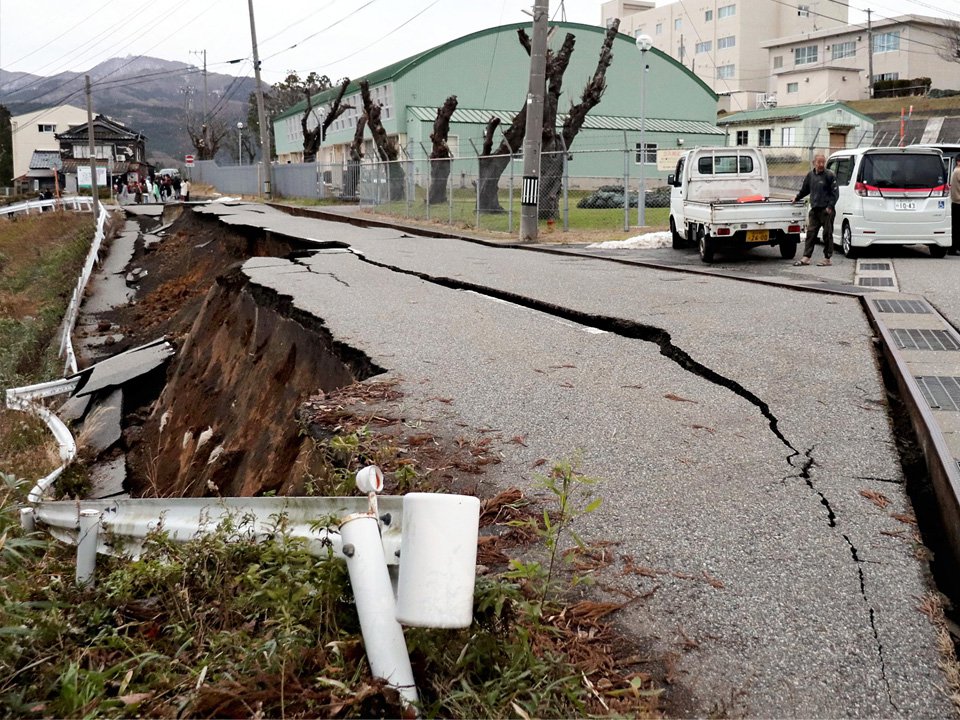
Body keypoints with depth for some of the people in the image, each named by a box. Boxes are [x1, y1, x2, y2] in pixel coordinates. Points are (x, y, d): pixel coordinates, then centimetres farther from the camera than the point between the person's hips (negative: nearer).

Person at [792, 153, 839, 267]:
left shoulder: (830, 176, -5)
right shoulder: (810, 175, 12)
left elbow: (835, 193, -7)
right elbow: (805, 189, 28)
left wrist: (830, 206, -14)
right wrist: (797, 198, 34)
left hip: (826, 210, -6)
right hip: (814, 209, 6)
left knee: (827, 234, 0)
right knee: (810, 233, 3)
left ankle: (827, 258, 6)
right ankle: (806, 257, 5)